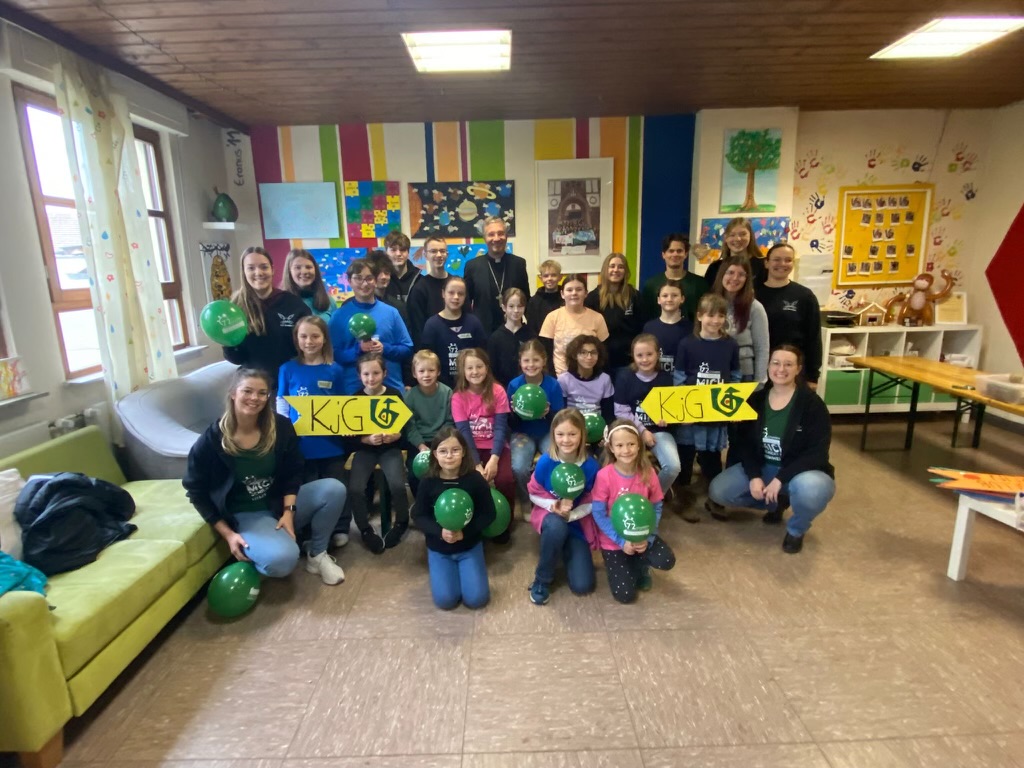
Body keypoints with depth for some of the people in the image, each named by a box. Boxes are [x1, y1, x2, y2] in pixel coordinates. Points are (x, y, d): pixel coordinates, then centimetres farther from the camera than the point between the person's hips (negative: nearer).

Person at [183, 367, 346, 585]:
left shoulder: (281, 426, -7)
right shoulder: (211, 440, -14)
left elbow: (292, 472, 1)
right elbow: (197, 492, -4)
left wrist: (288, 511, -13)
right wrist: (227, 533, -9)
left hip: (281, 502, 4)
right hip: (246, 516, -4)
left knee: (334, 489, -22)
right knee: (282, 559, -33)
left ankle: (317, 554, -1)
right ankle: (250, 557, 6)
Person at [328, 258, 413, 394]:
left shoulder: (391, 312, 4)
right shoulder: (339, 316, 0)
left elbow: (407, 349, 4)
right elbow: (333, 355, -3)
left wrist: (385, 349, -13)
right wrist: (358, 350, -18)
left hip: (392, 388, 2)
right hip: (354, 390, -1)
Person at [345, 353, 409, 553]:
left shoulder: (394, 395, -3)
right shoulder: (355, 398, -2)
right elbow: (350, 435, -3)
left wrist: (396, 435, -21)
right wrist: (367, 439, -22)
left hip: (390, 448, -1)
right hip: (364, 449, 1)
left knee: (397, 485, -25)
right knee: (354, 489, -21)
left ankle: (401, 522, 6)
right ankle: (366, 530, 5)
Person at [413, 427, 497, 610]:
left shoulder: (475, 479, -14)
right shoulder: (428, 482, -12)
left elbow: (489, 514, -9)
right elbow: (419, 517, -6)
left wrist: (465, 532, -23)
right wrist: (440, 531, -24)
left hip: (470, 546, 0)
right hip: (438, 548, 1)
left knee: (476, 599, -8)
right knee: (445, 600, -10)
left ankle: (464, 567, 21)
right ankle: (450, 568, 20)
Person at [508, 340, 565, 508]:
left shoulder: (553, 385, -10)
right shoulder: (514, 385, -9)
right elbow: (510, 423, -4)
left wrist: (548, 414, -26)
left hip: (548, 433, 0)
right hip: (523, 434, 0)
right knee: (519, 468, -26)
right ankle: (526, 502, 5)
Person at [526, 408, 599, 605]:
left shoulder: (591, 466, -17)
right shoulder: (545, 462, -18)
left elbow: (591, 503, -7)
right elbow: (534, 494, -6)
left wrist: (570, 515, -24)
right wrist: (553, 506, -24)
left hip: (576, 522, 1)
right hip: (548, 514, -1)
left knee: (582, 586, -9)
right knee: (556, 526, -42)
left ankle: (565, 551, 25)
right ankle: (542, 579, -15)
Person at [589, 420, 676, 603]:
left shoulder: (648, 473, -12)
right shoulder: (604, 475, -21)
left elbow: (656, 509, -4)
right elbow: (598, 513, -16)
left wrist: (647, 538, -17)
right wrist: (621, 541, -20)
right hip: (613, 540, -2)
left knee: (667, 561, -23)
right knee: (625, 594, -7)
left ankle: (640, 565, 10)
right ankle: (619, 564, 26)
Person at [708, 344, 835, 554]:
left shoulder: (812, 404, -15)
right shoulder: (755, 400, -2)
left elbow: (817, 452, -20)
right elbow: (745, 443, -2)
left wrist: (780, 479, -27)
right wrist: (754, 476, -18)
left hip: (802, 472, -4)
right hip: (763, 468, 5)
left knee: (809, 489, -41)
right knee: (718, 491, -13)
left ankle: (796, 530, -3)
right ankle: (776, 502, 15)